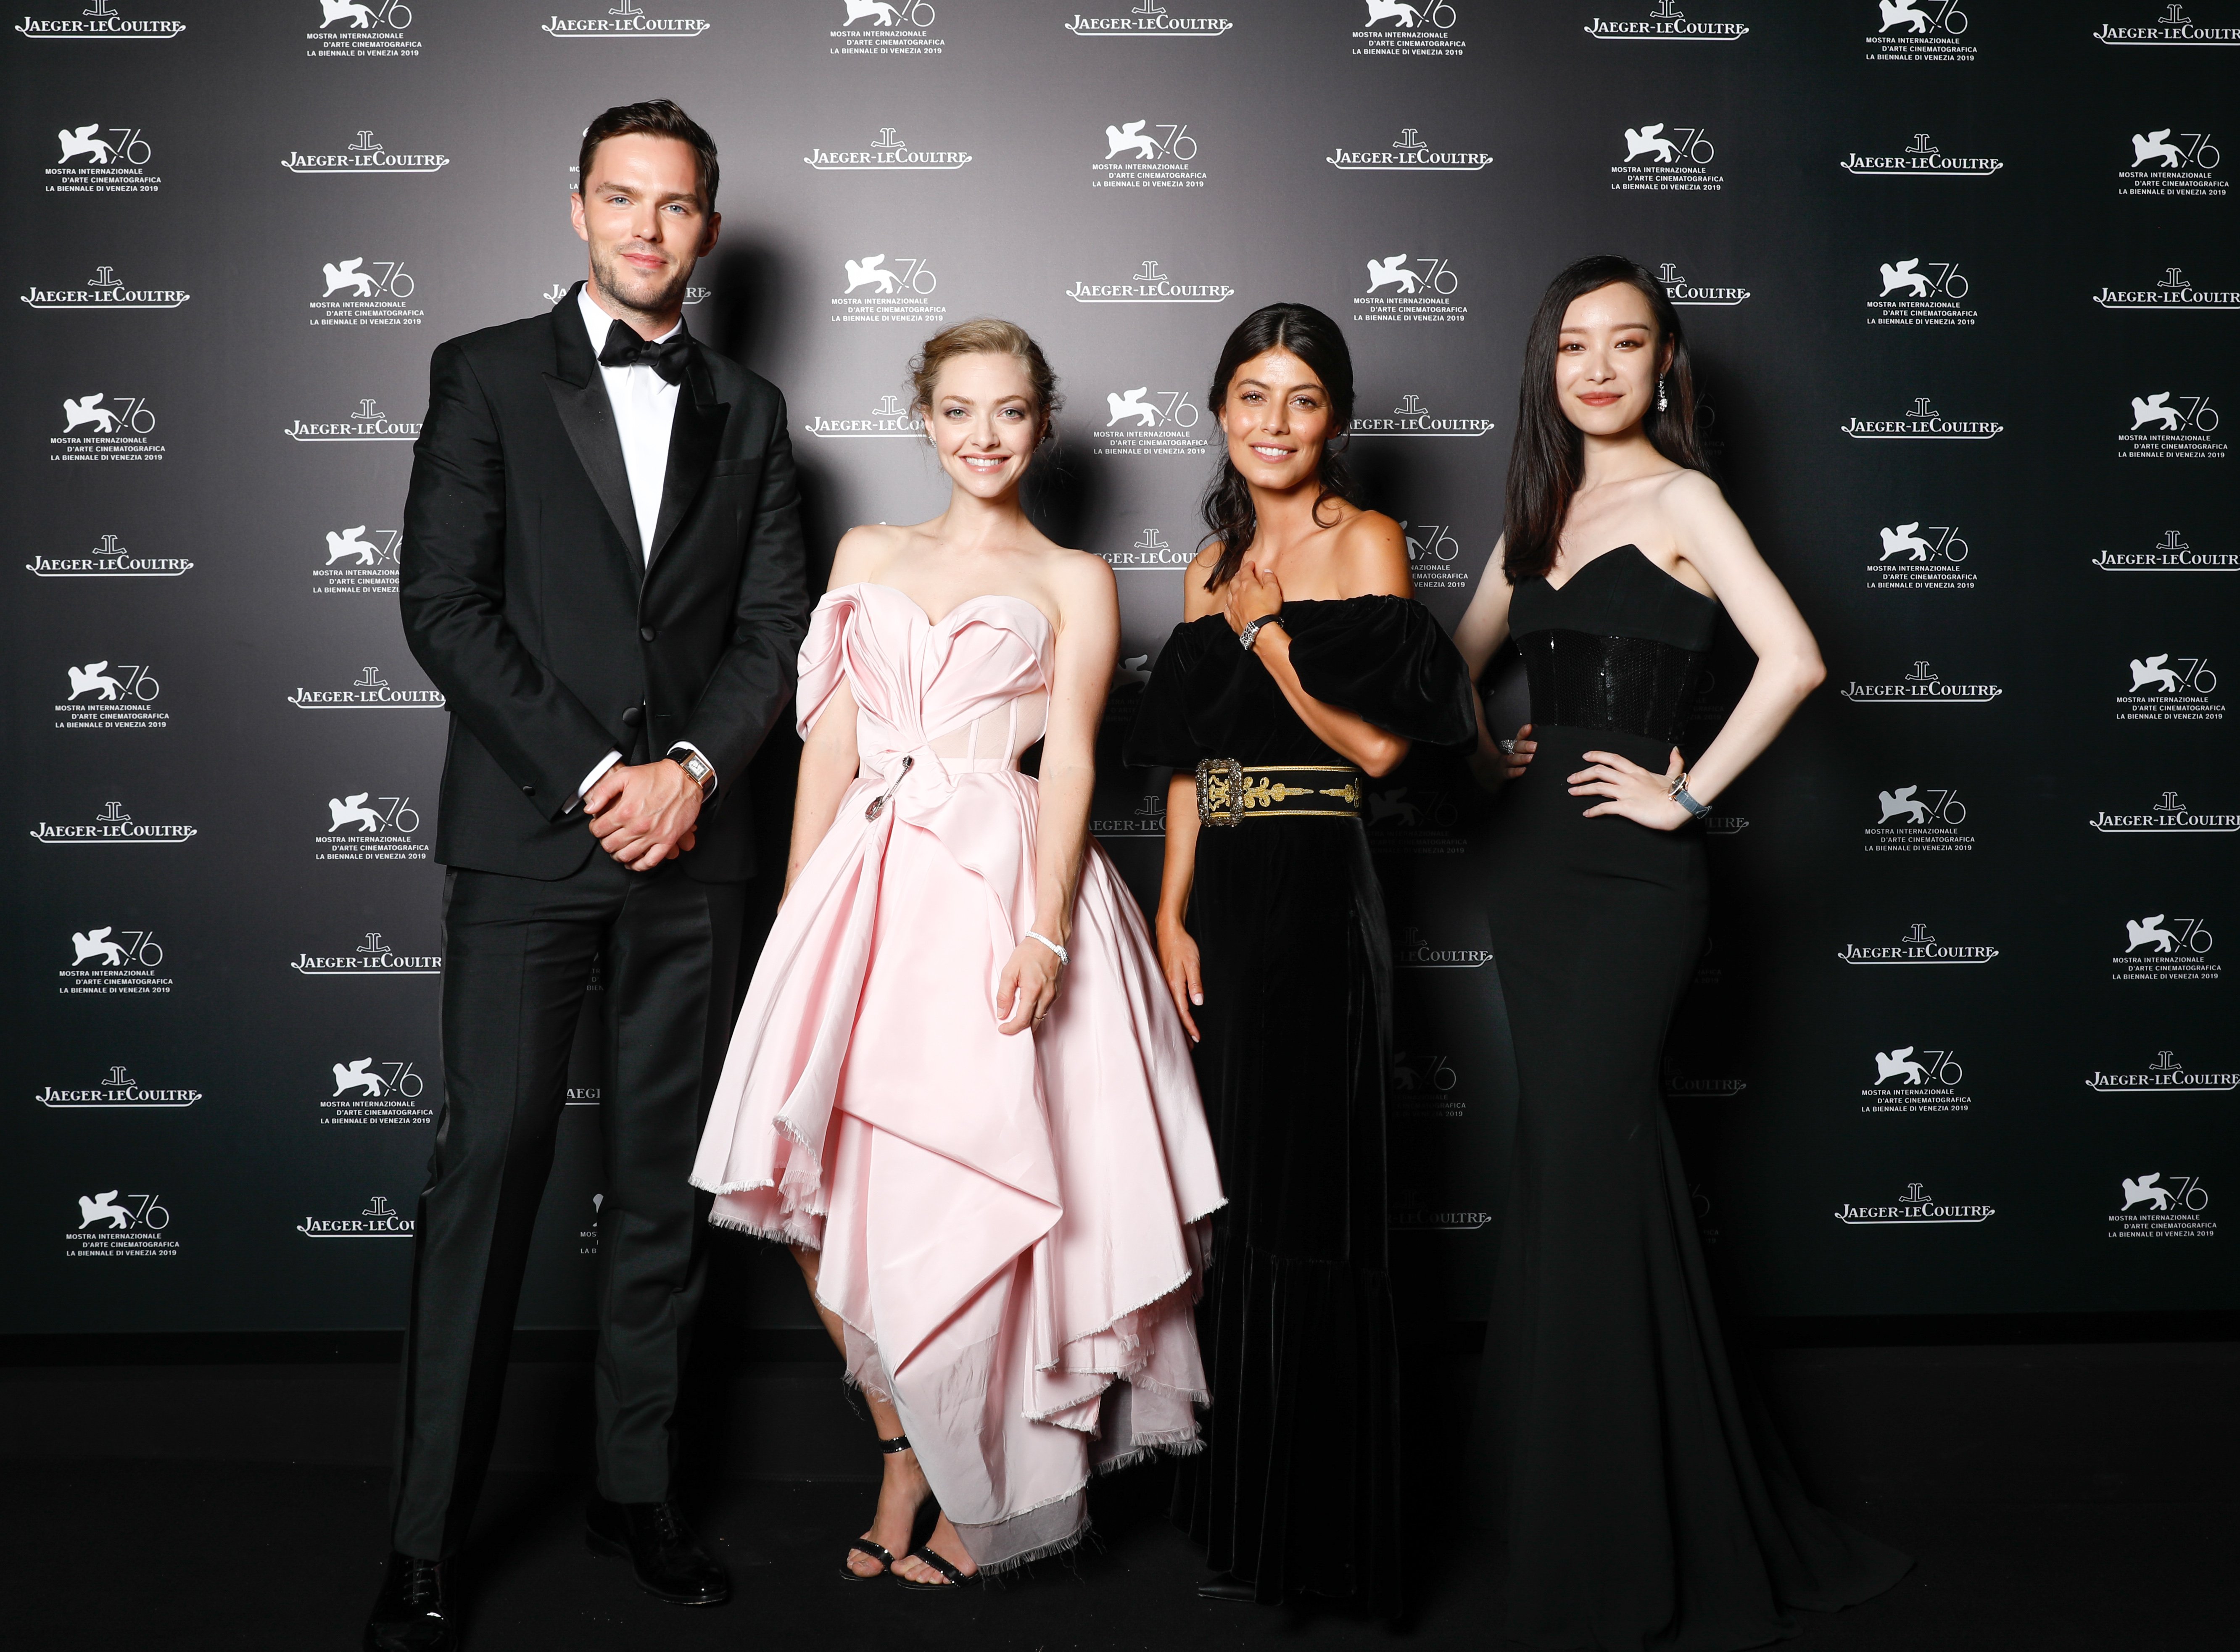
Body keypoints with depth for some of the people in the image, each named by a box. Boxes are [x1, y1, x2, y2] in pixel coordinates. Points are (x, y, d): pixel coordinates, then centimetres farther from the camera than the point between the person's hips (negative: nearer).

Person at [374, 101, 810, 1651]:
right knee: (490, 1163, -4)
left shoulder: (747, 409, 14)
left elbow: (775, 627, 9)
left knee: (666, 1173, 8)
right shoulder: (487, 373, 4)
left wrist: (691, 766, -8)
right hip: (527, 832, -3)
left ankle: (640, 1490, 19)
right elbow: (444, 603, -4)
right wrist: (588, 776, -12)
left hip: (692, 841, 3)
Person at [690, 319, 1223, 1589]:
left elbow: (1070, 765, -1)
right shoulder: (869, 556, 18)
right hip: (866, 888, 4)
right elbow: (831, 744, 13)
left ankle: (979, 1486, 14)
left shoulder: (1073, 580, 8)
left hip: (1001, 887, -3)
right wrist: (800, 916, 4)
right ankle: (905, 1450, 15)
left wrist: (1045, 933, -14)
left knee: (972, 1184, -5)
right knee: (819, 1187, -3)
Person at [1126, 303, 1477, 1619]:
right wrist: (1172, 918, 4)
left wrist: (1267, 631, -11)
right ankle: (1247, 1520, 27)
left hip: (1316, 894, -6)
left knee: (1310, 1204, -2)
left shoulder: (1364, 541, -3)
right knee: (1240, 1202, 13)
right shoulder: (1212, 567, 15)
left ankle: (1325, 1536, 12)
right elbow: (1191, 761, 13)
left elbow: (1380, 744, -12)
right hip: (1221, 898, 7)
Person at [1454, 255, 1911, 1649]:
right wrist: (1485, 753, 10)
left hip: (1631, 873, -7)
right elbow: (1461, 659, 26)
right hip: (1534, 856, 7)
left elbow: (1794, 661, -21)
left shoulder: (1679, 498, -6)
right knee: (1569, 1155, 12)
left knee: (1585, 1160, -5)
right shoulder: (1544, 510, 15)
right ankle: (1555, 1474, 26)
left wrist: (1690, 792, -15)